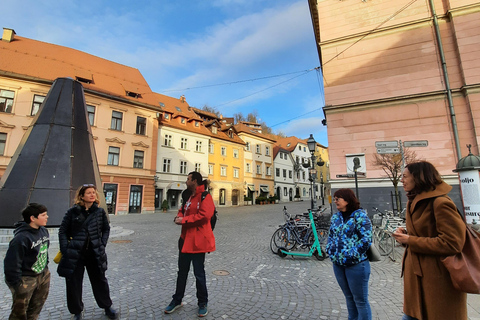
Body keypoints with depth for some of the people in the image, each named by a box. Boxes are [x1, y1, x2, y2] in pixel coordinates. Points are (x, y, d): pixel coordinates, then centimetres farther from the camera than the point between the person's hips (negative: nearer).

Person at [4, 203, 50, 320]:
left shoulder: (44, 231, -3)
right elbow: (12, 263, -22)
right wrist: (15, 284, -16)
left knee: (36, 308, 24)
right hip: (25, 279, -7)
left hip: (43, 275, 7)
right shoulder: (21, 238, -27)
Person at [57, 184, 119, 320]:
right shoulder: (73, 211, -5)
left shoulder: (100, 211, -1)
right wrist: (65, 250, -6)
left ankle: (107, 307, 34)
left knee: (100, 281, 14)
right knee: (73, 284, 11)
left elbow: (106, 229, 8)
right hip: (74, 254, -1)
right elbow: (63, 231, 0)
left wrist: (102, 245, -2)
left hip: (95, 253, 1)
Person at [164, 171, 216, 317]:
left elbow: (205, 215, -28)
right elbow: (183, 209, 23)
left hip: (197, 241, -8)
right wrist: (179, 216, -1)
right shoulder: (189, 197, 13)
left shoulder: (204, 196, -16)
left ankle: (203, 303, 28)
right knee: (182, 271, 20)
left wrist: (184, 220, -22)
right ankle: (177, 300, 38)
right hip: (185, 239, 9)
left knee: (199, 273, 7)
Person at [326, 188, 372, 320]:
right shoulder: (335, 217, 8)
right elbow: (330, 236, 16)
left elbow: (366, 239, -17)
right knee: (349, 298, 21)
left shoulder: (360, 215, -11)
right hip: (338, 264, 6)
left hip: (356, 264, -6)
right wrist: (330, 251, 3)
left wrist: (352, 256, -18)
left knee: (360, 300, 8)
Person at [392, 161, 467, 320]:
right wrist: (406, 234, 2)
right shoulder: (415, 203, 12)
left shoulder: (440, 202, -18)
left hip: (438, 279, -8)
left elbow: (452, 243, -22)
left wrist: (410, 241, -19)